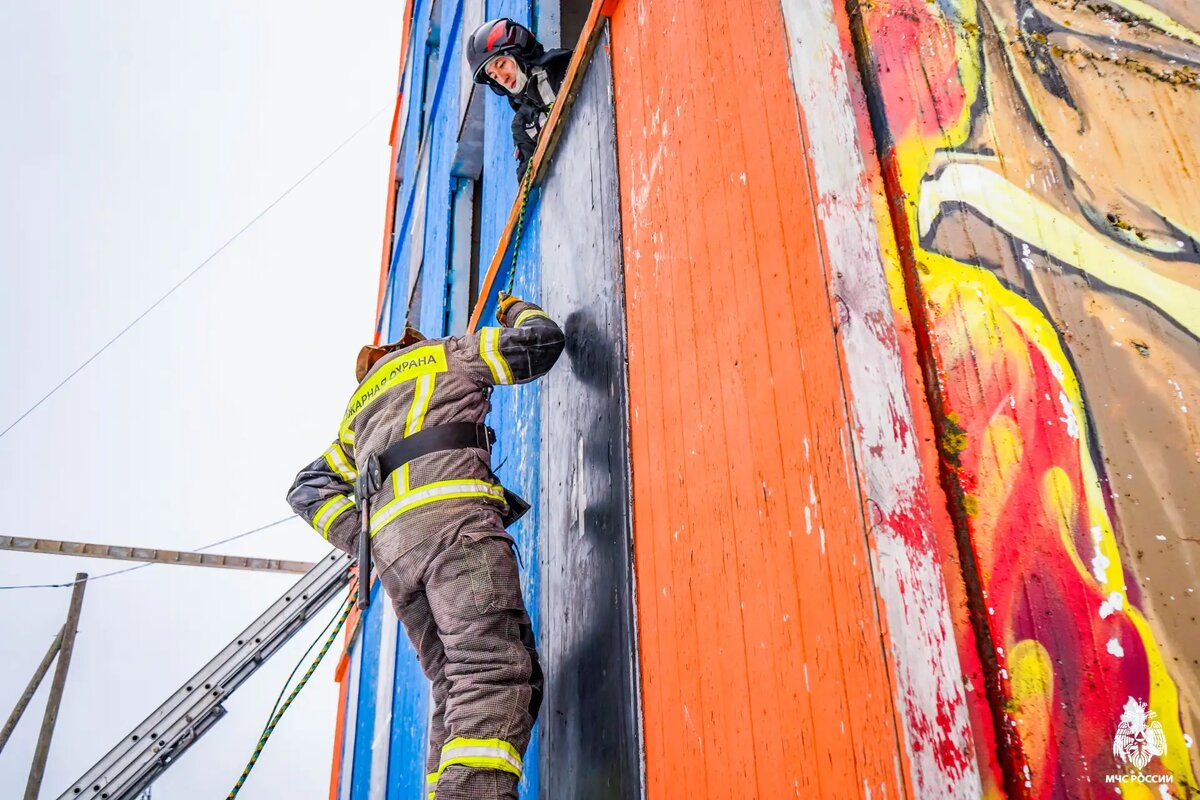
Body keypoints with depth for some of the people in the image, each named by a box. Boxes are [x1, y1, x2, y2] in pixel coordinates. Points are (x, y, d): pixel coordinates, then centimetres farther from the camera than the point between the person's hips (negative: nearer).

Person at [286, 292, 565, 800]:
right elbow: (543, 341, 21)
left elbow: (308, 489, 31)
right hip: (452, 518, -6)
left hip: (390, 544, 6)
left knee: (457, 690, 4)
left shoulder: (359, 410, 38)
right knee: (496, 675, -18)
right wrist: (517, 311, 43)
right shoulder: (446, 353, 24)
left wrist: (361, 538, 18)